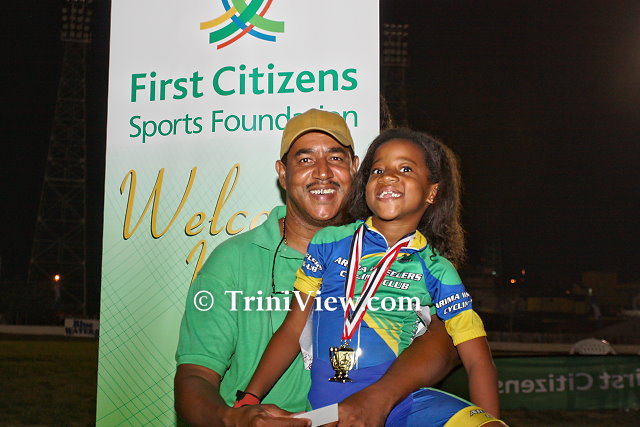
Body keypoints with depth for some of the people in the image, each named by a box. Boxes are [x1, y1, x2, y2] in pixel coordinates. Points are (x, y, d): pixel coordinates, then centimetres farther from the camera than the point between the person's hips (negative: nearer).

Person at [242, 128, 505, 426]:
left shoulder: (437, 270, 5)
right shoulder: (330, 243, 7)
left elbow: (478, 361, 2)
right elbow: (293, 331, 8)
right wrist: (249, 399, 1)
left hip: (405, 403, -2)